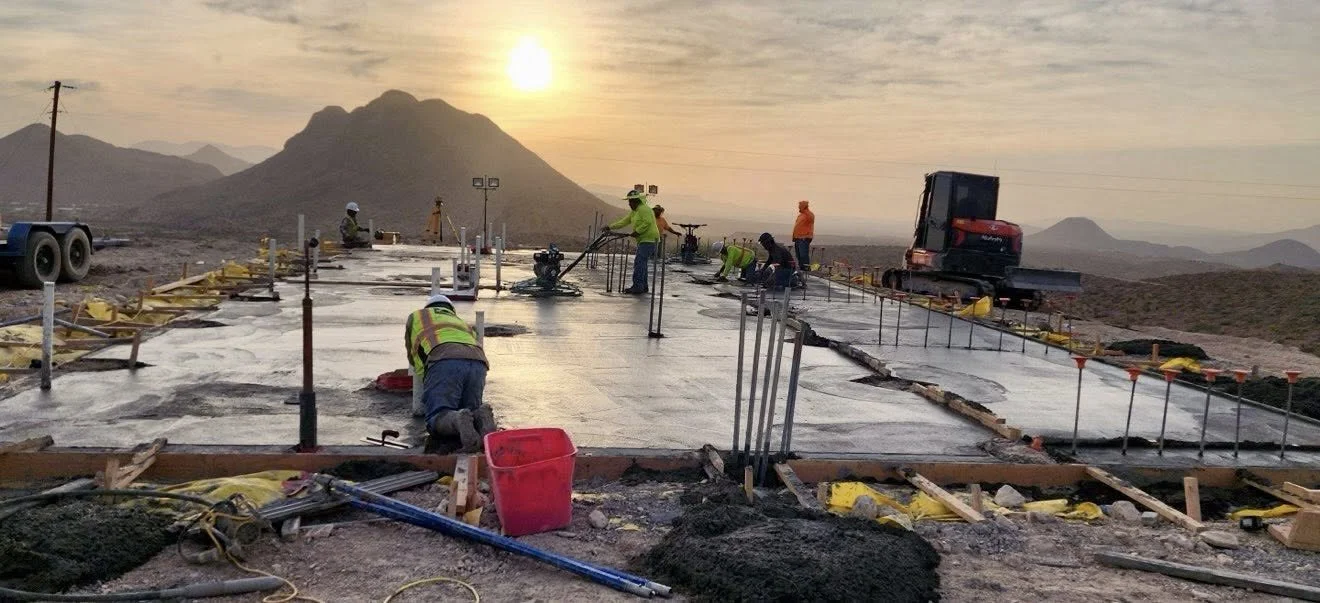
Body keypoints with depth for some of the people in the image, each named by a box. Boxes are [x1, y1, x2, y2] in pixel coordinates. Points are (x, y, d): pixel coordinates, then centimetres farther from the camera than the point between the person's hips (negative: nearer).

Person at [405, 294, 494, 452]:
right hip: (478, 363, 4)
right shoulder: (462, 323, 43)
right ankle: (479, 416, -20)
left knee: (437, 420, -6)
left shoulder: (417, 316, 35)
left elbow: (413, 358, 41)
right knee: (465, 414, 12)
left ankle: (459, 421, -38)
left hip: (445, 362, -4)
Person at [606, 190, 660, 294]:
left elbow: (648, 222, -24)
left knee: (639, 262, -15)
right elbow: (624, 221, 19)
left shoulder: (644, 209, -13)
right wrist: (610, 227, 14)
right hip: (643, 240, 11)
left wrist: (637, 231, -22)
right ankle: (643, 287, 19)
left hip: (649, 240, -11)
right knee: (641, 263, 13)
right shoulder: (634, 211, 19)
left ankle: (637, 287, -17)